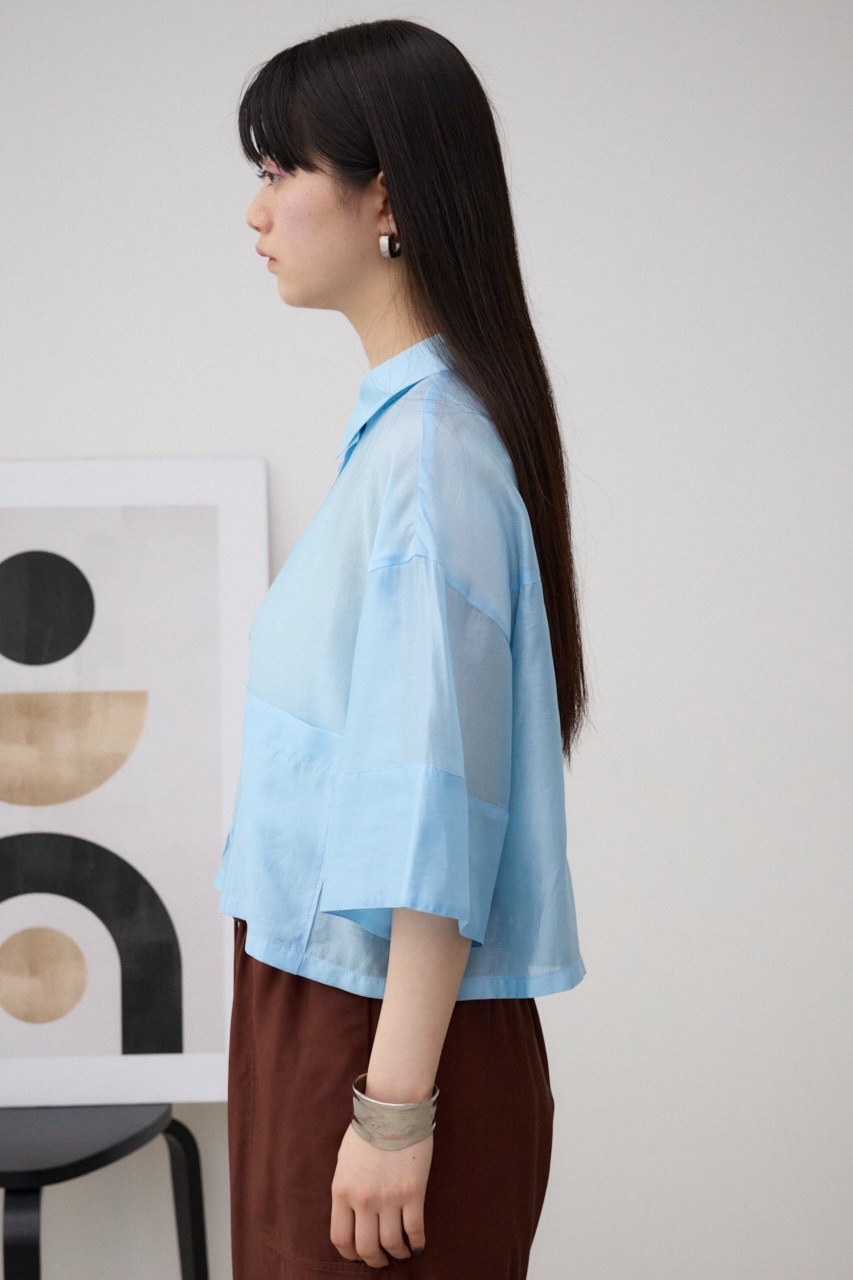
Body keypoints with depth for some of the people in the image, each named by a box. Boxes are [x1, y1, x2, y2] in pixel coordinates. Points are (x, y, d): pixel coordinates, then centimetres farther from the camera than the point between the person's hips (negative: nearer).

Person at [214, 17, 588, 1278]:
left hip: (383, 1028, -9)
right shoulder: (400, 420, 9)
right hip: (320, 1002, 9)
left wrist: (397, 1106, -21)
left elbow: (436, 805, -22)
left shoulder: (428, 449, -20)